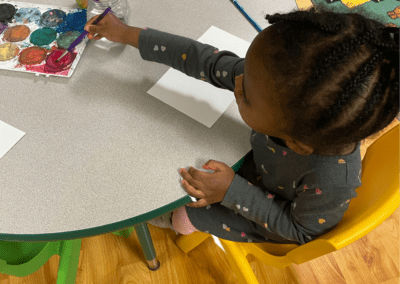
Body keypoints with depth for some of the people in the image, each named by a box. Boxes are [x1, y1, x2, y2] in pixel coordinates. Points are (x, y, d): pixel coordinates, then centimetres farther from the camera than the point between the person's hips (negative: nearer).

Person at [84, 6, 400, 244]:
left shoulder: (331, 183, -46)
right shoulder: (282, 80, -35)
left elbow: (299, 229, -24)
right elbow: (210, 62, -25)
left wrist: (233, 192, -31)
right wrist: (128, 34, -20)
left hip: (277, 223, -4)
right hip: (261, 163, 4)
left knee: (185, 215, 5)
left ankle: (177, 220, 44)